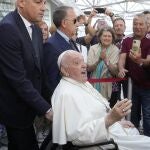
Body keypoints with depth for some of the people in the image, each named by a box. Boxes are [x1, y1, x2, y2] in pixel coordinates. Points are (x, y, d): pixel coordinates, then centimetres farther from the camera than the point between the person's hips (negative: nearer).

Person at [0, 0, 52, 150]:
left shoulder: (36, 30, 4)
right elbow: (18, 78, -26)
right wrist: (45, 109, -22)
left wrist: (47, 102, 4)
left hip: (29, 103, 8)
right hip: (16, 107, -8)